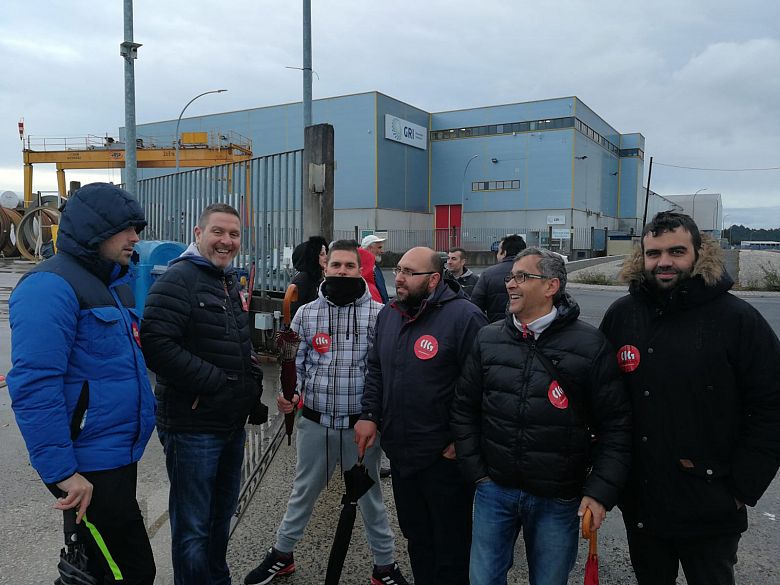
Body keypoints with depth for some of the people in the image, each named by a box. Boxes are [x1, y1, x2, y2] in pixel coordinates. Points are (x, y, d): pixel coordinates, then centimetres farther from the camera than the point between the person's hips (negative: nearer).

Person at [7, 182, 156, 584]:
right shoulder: (51, 287, -17)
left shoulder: (114, 284, 14)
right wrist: (61, 471, -23)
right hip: (87, 468, -9)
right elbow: (34, 387, -23)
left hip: (119, 456, 9)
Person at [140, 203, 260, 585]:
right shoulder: (178, 279, -14)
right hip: (192, 425, -9)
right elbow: (157, 345, -26)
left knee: (222, 514, 23)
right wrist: (214, 382, -22)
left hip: (232, 422, 9)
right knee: (193, 527, 5)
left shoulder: (231, 281, 13)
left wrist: (248, 387, 8)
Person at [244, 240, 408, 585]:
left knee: (369, 495, 15)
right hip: (315, 423, 2)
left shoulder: (378, 314, -7)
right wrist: (287, 394, -10)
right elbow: (295, 364, 7)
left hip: (362, 424, -2)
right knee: (303, 492, 20)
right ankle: (281, 555, 42)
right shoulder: (306, 314, 1)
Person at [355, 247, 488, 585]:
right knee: (416, 537, 24)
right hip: (399, 452, 7)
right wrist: (370, 415, 3)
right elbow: (376, 370, 14)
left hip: (445, 456, -6)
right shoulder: (389, 314, 7)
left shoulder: (463, 316, -17)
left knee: (450, 545, 11)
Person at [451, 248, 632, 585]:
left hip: (558, 500, -2)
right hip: (494, 490, 3)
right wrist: (476, 471, 3)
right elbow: (464, 408, 7)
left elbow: (615, 425, -6)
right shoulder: (488, 339, 1)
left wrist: (600, 491, -10)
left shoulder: (590, 345, -9)